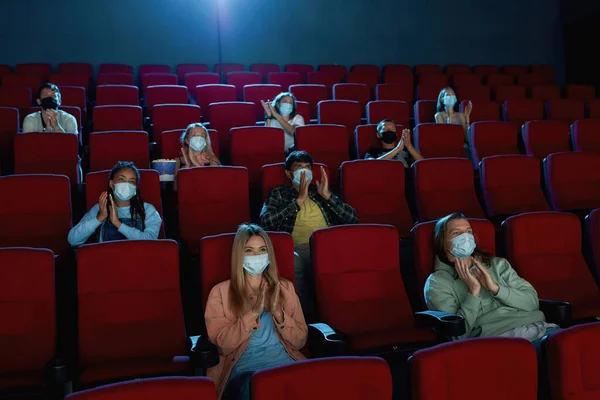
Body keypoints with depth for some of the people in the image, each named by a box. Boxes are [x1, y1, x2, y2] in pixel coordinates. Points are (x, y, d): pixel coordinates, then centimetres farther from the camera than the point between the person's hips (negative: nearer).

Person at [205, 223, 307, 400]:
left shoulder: (285, 287, 15)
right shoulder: (221, 292, 7)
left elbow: (300, 341, 10)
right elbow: (223, 344, -3)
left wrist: (278, 314, -8)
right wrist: (254, 313, -13)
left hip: (283, 361, 3)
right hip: (243, 366, -2)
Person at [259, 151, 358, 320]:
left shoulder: (320, 191, 27)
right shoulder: (279, 193, 20)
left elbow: (353, 218, 17)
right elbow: (265, 221, -2)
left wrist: (327, 195, 6)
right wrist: (299, 200, -1)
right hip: (299, 248, -2)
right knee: (293, 262, -39)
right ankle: (310, 317, -26)